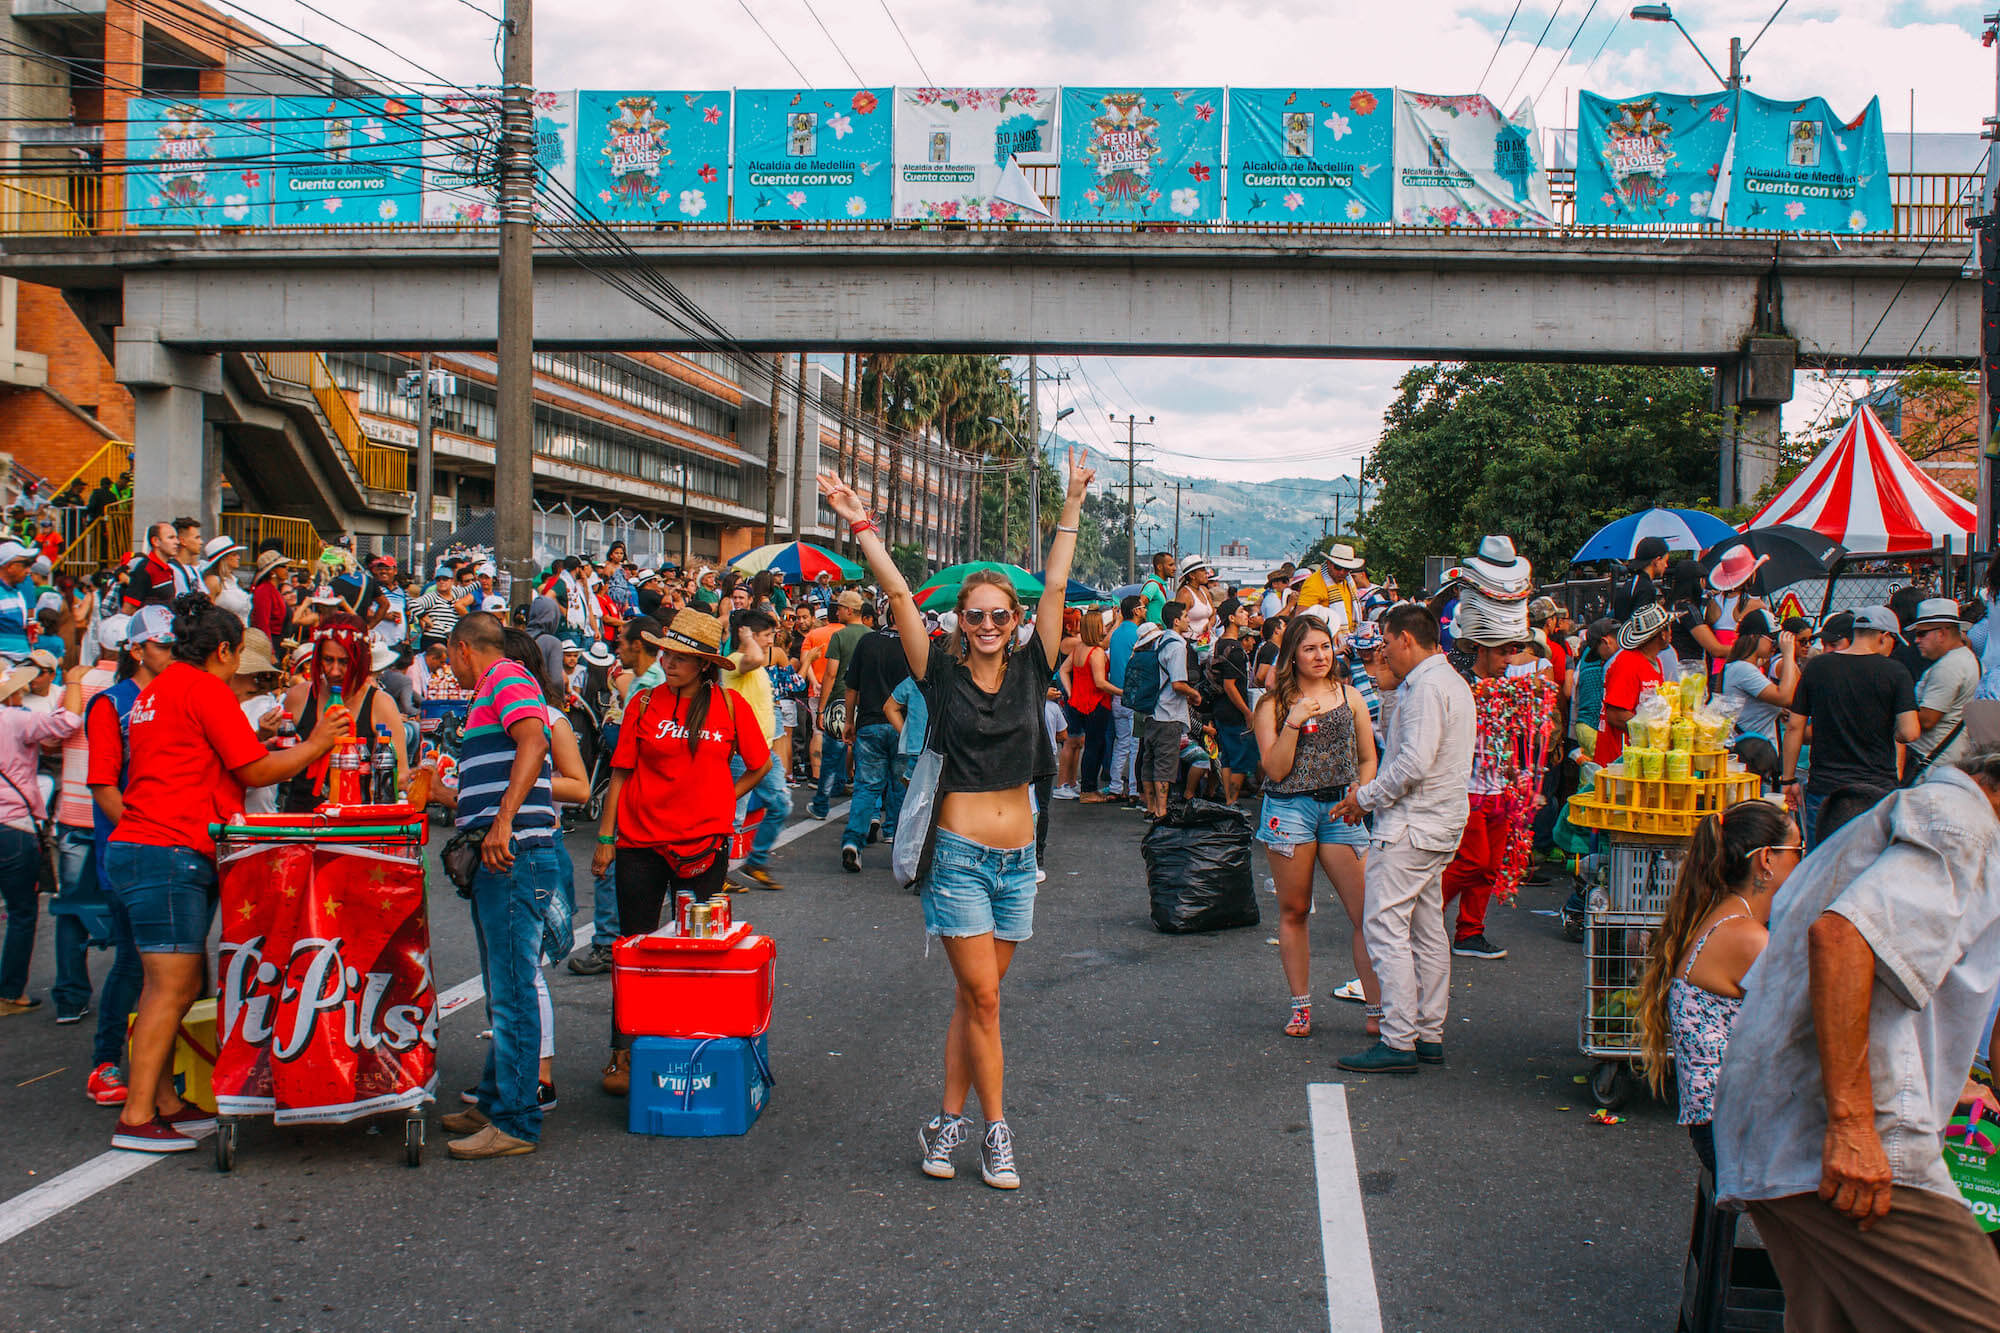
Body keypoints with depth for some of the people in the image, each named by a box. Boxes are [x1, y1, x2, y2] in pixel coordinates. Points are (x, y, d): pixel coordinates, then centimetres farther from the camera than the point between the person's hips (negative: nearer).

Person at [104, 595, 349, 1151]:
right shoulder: (206, 690, -8)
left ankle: (164, 1102, 17)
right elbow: (256, 772, -7)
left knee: (172, 986, 12)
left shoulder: (155, 692, 21)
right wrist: (316, 744, 4)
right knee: (172, 987, -9)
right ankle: (136, 1119, -8)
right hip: (171, 853, -10)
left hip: (137, 847, 10)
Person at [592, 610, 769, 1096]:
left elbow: (759, 765, 10)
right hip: (641, 840, 0)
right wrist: (605, 838, 2)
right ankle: (623, 1053, 13)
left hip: (703, 842, 0)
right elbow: (621, 773, 3)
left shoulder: (729, 704, -1)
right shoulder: (645, 703, 0)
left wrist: (723, 803, 4)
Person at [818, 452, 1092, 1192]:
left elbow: (1055, 587, 5)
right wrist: (861, 526, -7)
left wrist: (1072, 507, 5)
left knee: (974, 997, 9)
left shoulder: (1031, 668, 5)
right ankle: (995, 1131, 6)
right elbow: (899, 597, -5)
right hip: (960, 856, -3)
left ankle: (948, 1120, 18)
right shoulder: (943, 673, -2)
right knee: (982, 998, -4)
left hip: (1017, 859, 3)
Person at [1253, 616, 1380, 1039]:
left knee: (1366, 912, -7)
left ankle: (1377, 1010, -1)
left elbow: (1368, 759, 14)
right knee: (1294, 911, 7)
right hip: (1290, 810, -1)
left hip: (1341, 809, 1)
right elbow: (1276, 769, -5)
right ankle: (1300, 1006, 19)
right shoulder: (1273, 705, 3)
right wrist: (1294, 722, -14)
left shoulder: (1349, 696, 10)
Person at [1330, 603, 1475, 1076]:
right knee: (1427, 931, 13)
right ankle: (1430, 1034, 18)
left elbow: (1414, 763, -25)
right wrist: (1374, 795, 12)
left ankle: (1398, 1042, -9)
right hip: (1440, 824, 11)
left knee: (1385, 927, -9)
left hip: (1411, 825, -11)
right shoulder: (1453, 682, 17)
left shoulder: (1425, 687, -16)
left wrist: (1367, 796, -11)